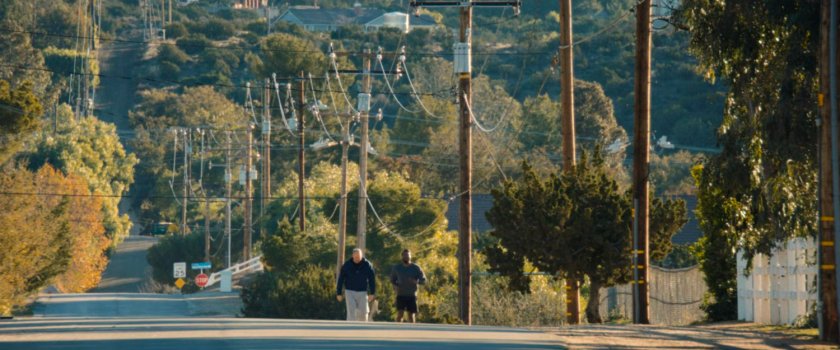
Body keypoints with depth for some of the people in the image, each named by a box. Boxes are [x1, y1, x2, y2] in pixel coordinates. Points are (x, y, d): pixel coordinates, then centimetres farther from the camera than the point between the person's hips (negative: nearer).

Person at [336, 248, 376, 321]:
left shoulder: (367, 265, -4)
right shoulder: (346, 265, -5)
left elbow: (372, 279, 0)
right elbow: (340, 279, 0)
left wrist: (372, 294, -5)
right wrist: (338, 293, -1)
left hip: (362, 292, 1)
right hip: (350, 292, -1)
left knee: (363, 313, 1)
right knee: (351, 312, -10)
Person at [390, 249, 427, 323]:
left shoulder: (416, 268, 0)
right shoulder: (396, 268, 6)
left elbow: (423, 280, -1)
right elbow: (393, 280, 20)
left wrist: (416, 281, -23)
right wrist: (395, 286, -2)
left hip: (412, 295, 0)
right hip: (401, 295, 1)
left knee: (411, 315, 0)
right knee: (400, 313, -14)